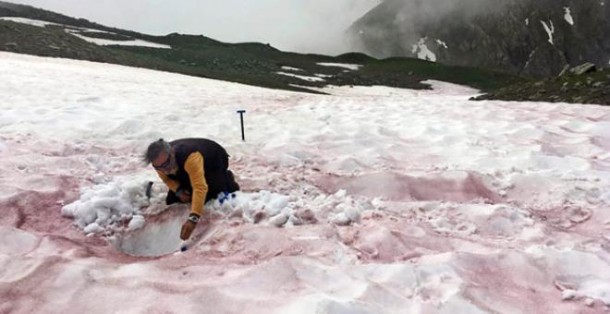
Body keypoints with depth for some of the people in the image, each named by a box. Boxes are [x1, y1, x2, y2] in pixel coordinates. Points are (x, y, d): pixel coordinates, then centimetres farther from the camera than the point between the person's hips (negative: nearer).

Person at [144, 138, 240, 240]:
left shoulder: (191, 157, -49)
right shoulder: (159, 162, -27)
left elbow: (200, 187, -59)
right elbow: (166, 177, -3)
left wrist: (193, 218, -69)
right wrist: (178, 190, -23)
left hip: (215, 159, -5)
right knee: (172, 200, -1)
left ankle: (227, 179, 5)